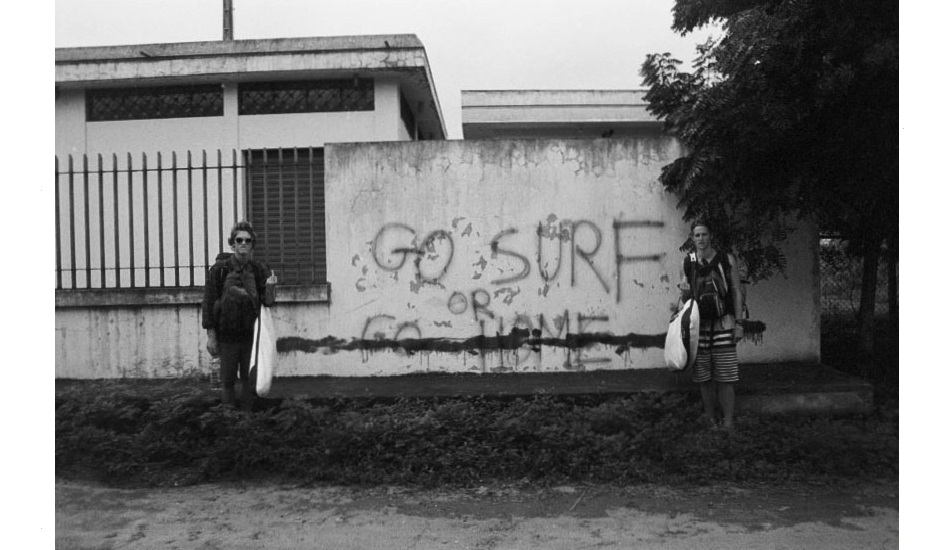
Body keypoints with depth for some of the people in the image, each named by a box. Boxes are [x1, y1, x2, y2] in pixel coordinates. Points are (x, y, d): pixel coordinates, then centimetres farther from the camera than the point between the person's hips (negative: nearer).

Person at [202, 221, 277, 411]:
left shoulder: (258, 270, 1)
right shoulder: (219, 269, -6)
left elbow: (268, 302, 1)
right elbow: (208, 302, -5)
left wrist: (270, 288, -22)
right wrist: (211, 336, -6)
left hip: (251, 334, 2)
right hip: (227, 335, -2)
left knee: (249, 379, 8)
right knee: (228, 381, 7)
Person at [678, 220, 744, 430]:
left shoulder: (727, 260, 1)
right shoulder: (687, 263, 6)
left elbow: (737, 292, 3)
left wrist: (739, 323, -3)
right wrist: (684, 290, -10)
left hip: (723, 323, -2)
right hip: (699, 324, 2)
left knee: (725, 377, -4)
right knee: (704, 377, 5)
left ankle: (728, 420, 3)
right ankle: (711, 417, 18)